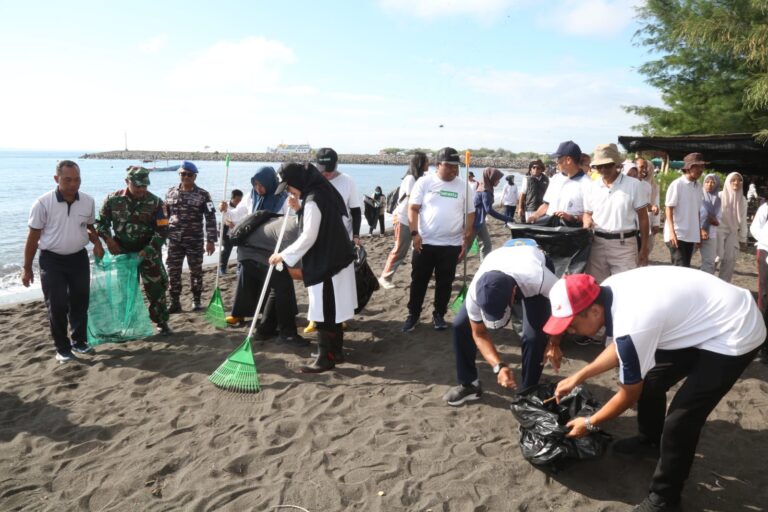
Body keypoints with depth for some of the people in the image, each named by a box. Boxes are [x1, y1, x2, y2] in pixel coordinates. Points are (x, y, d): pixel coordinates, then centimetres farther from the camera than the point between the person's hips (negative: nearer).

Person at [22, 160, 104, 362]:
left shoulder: (88, 201, -5)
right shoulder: (43, 203, -14)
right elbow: (33, 236, -6)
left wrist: (97, 243, -8)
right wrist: (27, 268, -3)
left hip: (79, 258, 3)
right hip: (52, 260, -3)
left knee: (80, 302, 12)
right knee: (57, 306, 1)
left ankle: (79, 341, 29)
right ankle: (62, 348, 15)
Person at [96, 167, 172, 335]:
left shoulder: (155, 202, -11)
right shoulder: (113, 200, -6)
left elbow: (162, 230, -11)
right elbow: (101, 222, 8)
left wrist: (147, 250, -19)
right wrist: (108, 239, -7)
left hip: (148, 252, -2)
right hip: (122, 251, 2)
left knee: (156, 288, -2)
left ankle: (162, 322, 10)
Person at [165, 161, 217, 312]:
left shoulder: (202, 195, -4)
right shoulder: (171, 192, 7)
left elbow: (210, 218, -6)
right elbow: (164, 215, 15)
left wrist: (211, 240, -10)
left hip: (195, 240, -3)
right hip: (174, 240, 3)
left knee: (196, 271, 7)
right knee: (173, 272, 4)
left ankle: (197, 301, 20)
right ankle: (175, 302, 14)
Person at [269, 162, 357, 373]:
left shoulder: (313, 199, -20)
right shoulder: (322, 191, 10)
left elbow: (308, 237, -22)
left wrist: (284, 255, -15)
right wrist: (299, 209, 7)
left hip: (326, 263, -10)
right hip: (335, 258, 10)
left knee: (324, 312, -3)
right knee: (332, 309, 17)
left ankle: (326, 358, 5)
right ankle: (336, 351, 26)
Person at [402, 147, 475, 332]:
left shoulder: (463, 186, 3)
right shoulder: (424, 182, -1)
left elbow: (470, 215, 5)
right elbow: (413, 209, -2)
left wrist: (466, 241, 0)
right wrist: (415, 233, -13)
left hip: (451, 244, 1)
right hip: (424, 242, -1)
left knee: (444, 282, 9)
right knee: (418, 281, 7)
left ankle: (439, 315, 24)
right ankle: (413, 315, 20)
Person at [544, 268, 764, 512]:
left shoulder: (631, 325, -33)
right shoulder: (608, 290, -10)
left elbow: (630, 394, -14)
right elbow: (619, 347, 10)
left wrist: (590, 423, -1)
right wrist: (578, 377, 10)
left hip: (736, 334, -9)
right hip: (706, 316, 9)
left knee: (680, 420, -8)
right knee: (650, 380, 19)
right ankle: (650, 440, 45)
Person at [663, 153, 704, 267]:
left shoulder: (698, 187, 11)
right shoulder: (677, 184, -9)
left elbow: (696, 211, 16)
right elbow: (668, 209, -11)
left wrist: (699, 231, 12)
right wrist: (672, 232, -19)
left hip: (691, 235, 7)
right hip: (677, 234, -7)